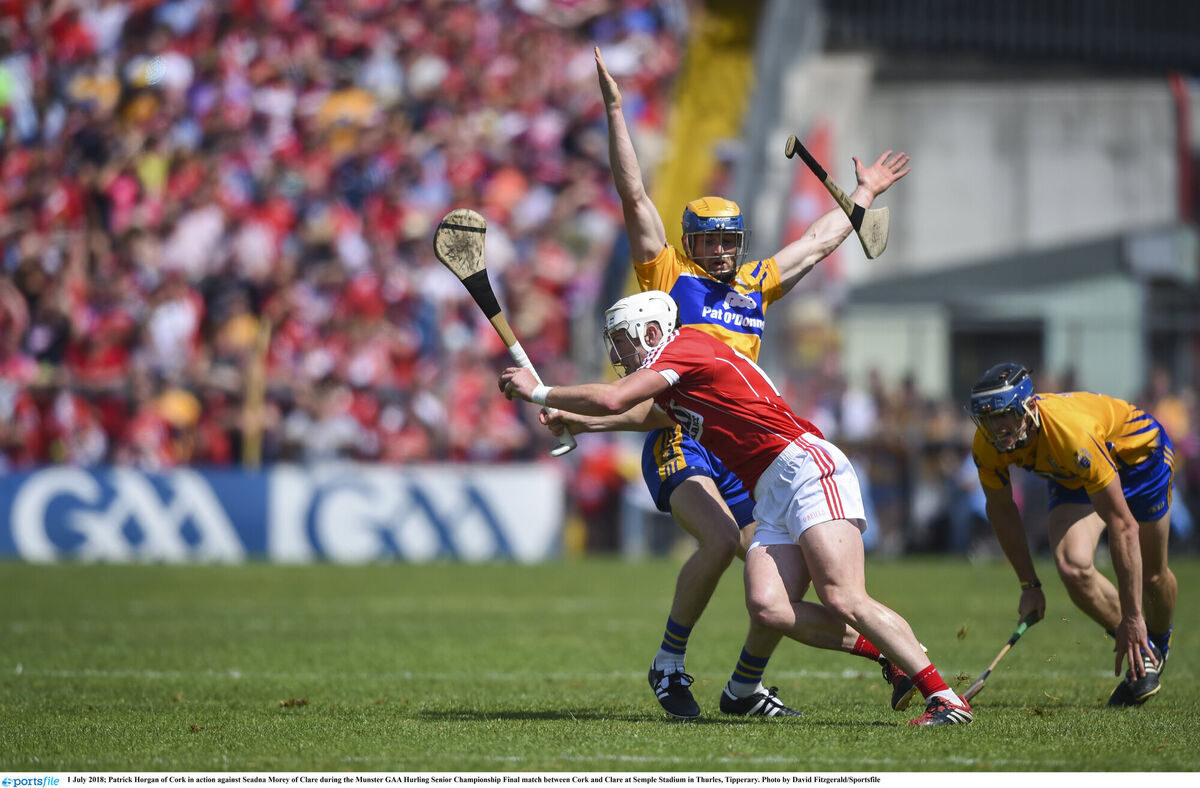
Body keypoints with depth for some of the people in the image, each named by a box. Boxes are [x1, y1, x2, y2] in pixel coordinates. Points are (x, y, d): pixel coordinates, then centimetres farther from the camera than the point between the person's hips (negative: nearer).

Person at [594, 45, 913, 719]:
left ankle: (745, 685, 16)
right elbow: (635, 197, 0)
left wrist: (865, 194, 43)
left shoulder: (755, 285, 21)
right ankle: (670, 662, -15)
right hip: (680, 441, -6)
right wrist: (615, 110, -5)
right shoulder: (669, 276, 6)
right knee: (720, 539, -31)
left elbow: (818, 244, 34)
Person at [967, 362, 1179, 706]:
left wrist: (1131, 617, -37)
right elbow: (1001, 508, -5)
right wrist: (1029, 584, -4)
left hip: (1135, 449, -4)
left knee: (1151, 575, 8)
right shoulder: (987, 446, -27)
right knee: (1073, 568, -19)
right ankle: (1140, 653, 3)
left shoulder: (1071, 434, -45)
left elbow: (1122, 526, -40)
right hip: (1072, 478, 4)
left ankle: (1158, 642, 43)